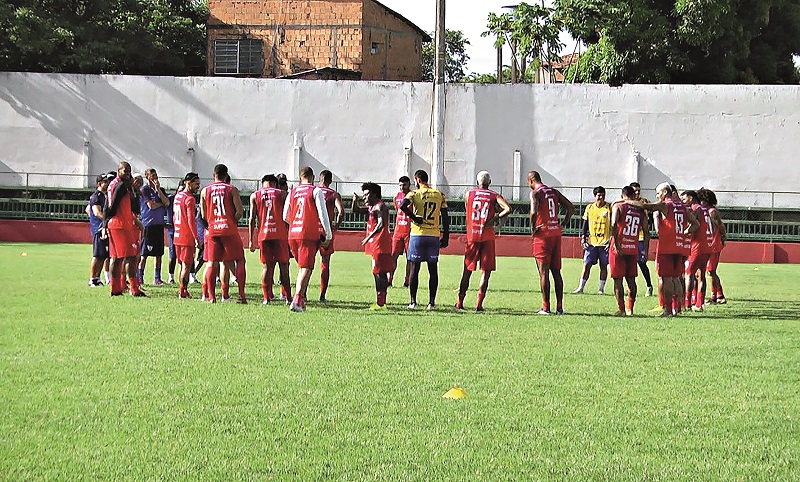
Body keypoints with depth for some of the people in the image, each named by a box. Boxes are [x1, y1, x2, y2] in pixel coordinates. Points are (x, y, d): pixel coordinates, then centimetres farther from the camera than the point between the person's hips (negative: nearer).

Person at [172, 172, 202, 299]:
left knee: (183, 265, 14)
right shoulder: (189, 199, -13)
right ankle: (182, 292, -5)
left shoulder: (177, 196, 13)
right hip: (188, 238, -8)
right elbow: (191, 220, -18)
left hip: (177, 236, 8)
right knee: (186, 266, -4)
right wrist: (197, 238, -17)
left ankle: (183, 291, 15)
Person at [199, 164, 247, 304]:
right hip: (229, 229, -2)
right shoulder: (232, 190, 0)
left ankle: (211, 296, 2)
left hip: (212, 229, 2)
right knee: (239, 261, 5)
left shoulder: (205, 191, 8)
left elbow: (203, 215, 9)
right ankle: (242, 295, -3)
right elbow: (240, 211, -8)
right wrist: (233, 221, 8)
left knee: (212, 264, 7)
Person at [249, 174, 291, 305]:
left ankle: (266, 297, 1)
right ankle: (286, 295, 6)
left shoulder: (255, 196, 8)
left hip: (263, 235, 1)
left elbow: (252, 219, 5)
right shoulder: (281, 194, 6)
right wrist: (289, 233, 10)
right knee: (283, 264, 7)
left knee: (266, 266, 6)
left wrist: (251, 240, 7)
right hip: (280, 234, -1)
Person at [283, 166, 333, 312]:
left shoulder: (292, 192, 10)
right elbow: (323, 214, -7)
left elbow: (285, 216, 14)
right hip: (309, 235, -5)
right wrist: (328, 235, -1)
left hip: (293, 234, 5)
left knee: (302, 267, 19)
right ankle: (297, 300, -18)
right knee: (306, 269, -5)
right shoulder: (316, 191, -3)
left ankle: (302, 299, 14)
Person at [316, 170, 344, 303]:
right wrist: (336, 226, -2)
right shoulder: (334, 195, -2)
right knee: (325, 264, 6)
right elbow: (341, 212, -17)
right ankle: (322, 296, 3)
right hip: (326, 231, -2)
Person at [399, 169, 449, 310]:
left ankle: (413, 302, 4)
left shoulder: (415, 194, -3)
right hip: (434, 235, 2)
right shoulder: (439, 195, 7)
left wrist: (414, 218, -9)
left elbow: (403, 205, -22)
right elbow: (445, 218, 6)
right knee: (433, 270, 7)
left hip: (417, 235, -2)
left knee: (414, 269, 4)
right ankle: (432, 302, 5)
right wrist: (445, 237, 11)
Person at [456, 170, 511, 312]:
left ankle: (460, 302, 14)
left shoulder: (468, 194, 5)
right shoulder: (495, 196, -1)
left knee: (467, 271, 12)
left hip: (471, 236, 2)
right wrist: (495, 218, -4)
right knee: (485, 271, 3)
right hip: (487, 237, -2)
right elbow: (508, 209, -15)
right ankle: (479, 304, -3)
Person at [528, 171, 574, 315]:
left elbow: (534, 212, -25)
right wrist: (564, 224, 16)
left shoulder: (535, 193, -8)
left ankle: (546, 307, -5)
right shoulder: (554, 192, 13)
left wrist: (533, 227, -11)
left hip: (543, 234, -6)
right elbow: (571, 207, 13)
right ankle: (559, 307, 11)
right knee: (556, 272, 11)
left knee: (544, 272, -3)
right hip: (556, 233, 6)